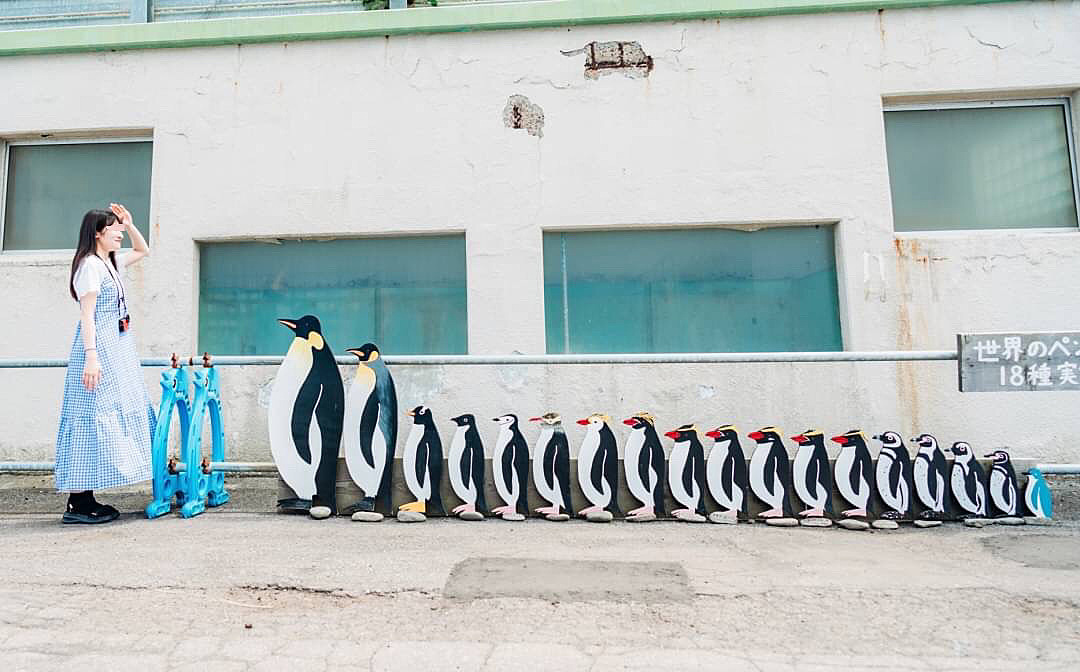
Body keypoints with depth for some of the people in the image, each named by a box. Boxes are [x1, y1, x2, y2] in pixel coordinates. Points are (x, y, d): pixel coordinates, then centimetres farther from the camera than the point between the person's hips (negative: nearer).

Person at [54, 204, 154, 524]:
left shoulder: (111, 262, 17)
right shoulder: (90, 264, -9)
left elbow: (143, 250, 35)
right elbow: (87, 314, -16)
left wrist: (129, 225, 19)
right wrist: (91, 356, -23)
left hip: (117, 350, 10)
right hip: (99, 348, -10)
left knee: (110, 418, 8)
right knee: (93, 417, -9)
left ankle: (85, 498, 13)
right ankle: (77, 505, -5)